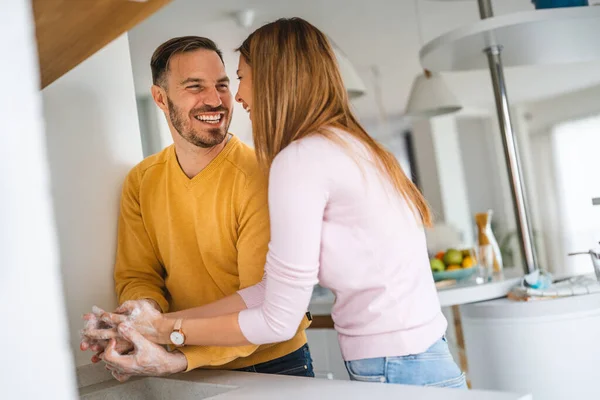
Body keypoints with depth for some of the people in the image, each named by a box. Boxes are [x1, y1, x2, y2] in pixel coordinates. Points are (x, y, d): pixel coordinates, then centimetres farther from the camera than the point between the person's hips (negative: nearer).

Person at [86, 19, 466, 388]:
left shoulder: (300, 159, -16)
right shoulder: (348, 145, 10)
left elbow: (278, 321, -13)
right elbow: (277, 287, 7)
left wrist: (170, 331, -1)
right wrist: (165, 320, 7)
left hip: (393, 371, -8)